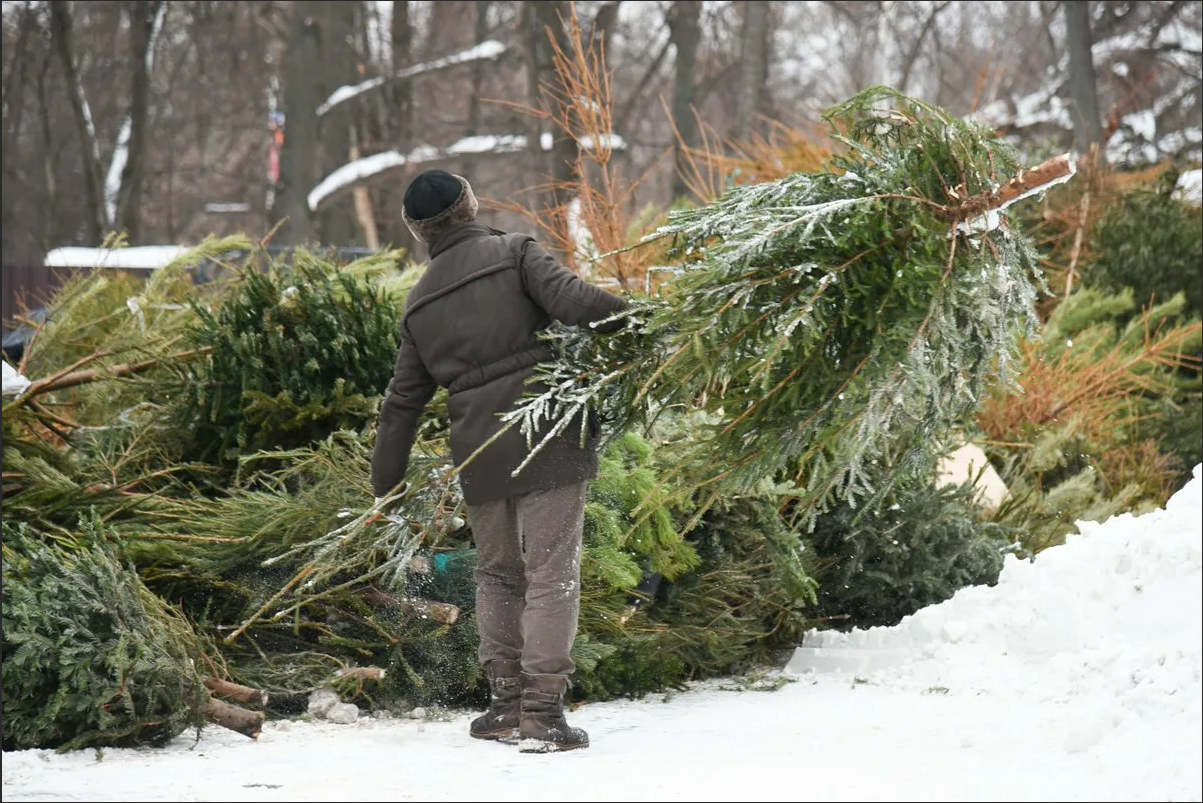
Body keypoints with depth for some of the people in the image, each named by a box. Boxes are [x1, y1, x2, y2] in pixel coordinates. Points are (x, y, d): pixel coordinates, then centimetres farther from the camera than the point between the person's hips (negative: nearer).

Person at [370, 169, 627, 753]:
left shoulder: (420, 304, 14)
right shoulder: (513, 253, 1)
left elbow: (402, 401, 18)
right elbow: (572, 300, -16)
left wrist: (386, 484, 25)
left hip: (479, 453, 4)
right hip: (548, 440, -4)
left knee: (497, 575, 20)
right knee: (551, 574, -3)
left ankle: (506, 701, 20)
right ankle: (543, 714, -7)